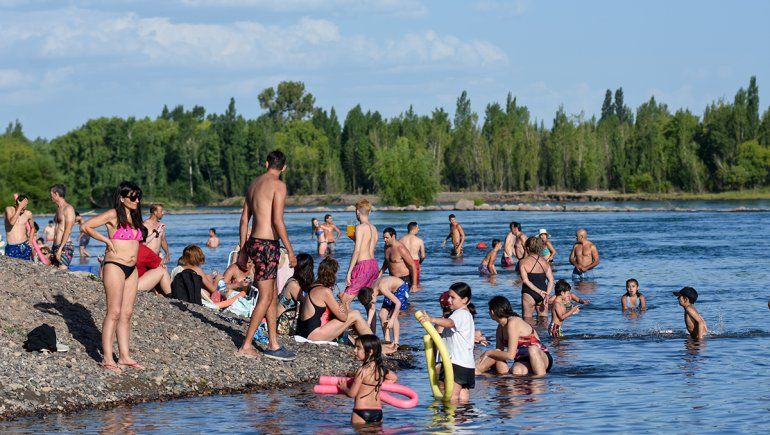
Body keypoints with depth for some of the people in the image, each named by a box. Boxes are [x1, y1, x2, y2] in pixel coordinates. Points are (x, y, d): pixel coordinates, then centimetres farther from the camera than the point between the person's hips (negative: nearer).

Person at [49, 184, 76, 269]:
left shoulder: (68, 208, -10)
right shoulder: (58, 209, 18)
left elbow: (68, 231, -16)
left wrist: (60, 248, -21)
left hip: (65, 247, -9)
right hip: (56, 246, 9)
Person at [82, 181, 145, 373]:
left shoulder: (134, 217, 15)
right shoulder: (113, 215, -7)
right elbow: (86, 226, -13)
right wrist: (107, 241, -11)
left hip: (132, 269, 8)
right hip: (114, 266, -8)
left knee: (126, 314, 7)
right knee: (114, 313, -9)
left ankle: (124, 357, 10)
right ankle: (107, 359, -8)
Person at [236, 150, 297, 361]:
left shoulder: (254, 183, 14)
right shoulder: (278, 185, -10)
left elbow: (244, 219, 17)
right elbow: (277, 221, -17)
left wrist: (243, 249, 22)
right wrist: (290, 250, -13)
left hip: (253, 243, 8)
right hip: (267, 245, -8)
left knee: (272, 296, 14)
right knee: (265, 298, -3)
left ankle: (273, 345, 18)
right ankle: (246, 346, -2)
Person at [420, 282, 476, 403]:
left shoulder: (461, 313, -11)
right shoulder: (466, 314, 24)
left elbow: (450, 323, -34)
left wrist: (432, 320, -51)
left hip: (458, 363, -11)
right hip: (467, 363, 11)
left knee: (452, 397, -15)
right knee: (463, 397, 6)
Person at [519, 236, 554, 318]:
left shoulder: (523, 262, -6)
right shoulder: (545, 262, 6)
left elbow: (525, 280, -15)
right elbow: (551, 280, -1)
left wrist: (539, 291, -16)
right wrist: (546, 295, -6)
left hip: (529, 294, -4)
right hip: (542, 294, 4)